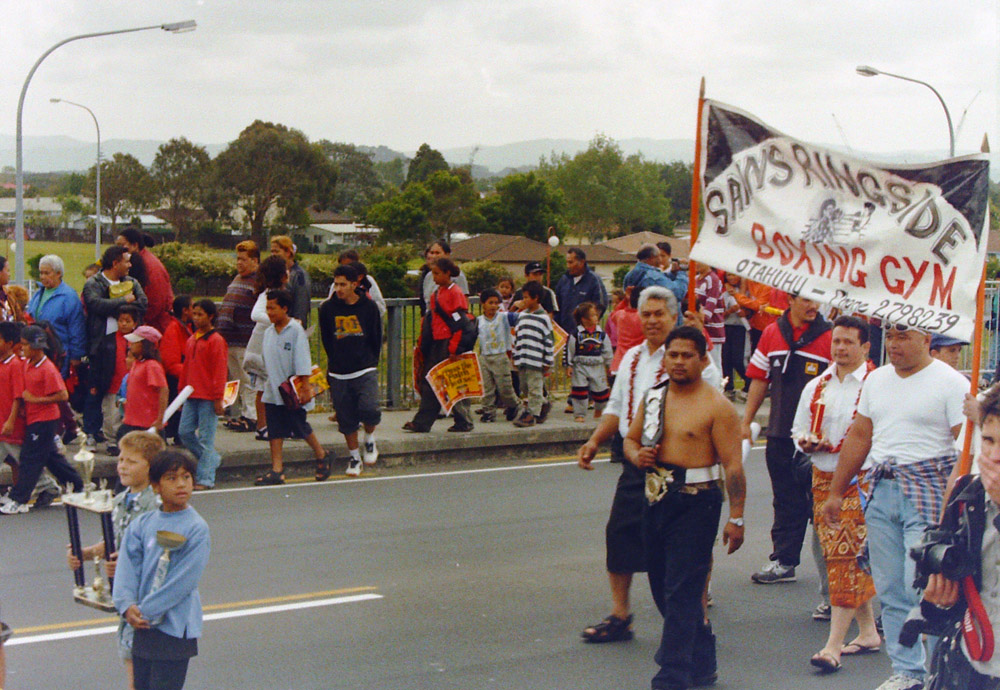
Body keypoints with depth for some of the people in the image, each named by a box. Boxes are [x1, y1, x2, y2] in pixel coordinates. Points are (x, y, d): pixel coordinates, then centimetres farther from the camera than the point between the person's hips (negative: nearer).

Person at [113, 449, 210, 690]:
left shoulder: (197, 529, -11)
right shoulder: (142, 524, 5)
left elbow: (184, 579, -15)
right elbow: (127, 566, 0)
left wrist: (146, 610, -14)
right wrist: (128, 605, -15)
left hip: (175, 627, -5)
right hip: (142, 625, 5)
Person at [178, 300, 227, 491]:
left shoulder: (216, 341, -9)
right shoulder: (191, 340, 13)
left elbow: (220, 371, -11)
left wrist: (218, 398, -14)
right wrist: (182, 391, 18)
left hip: (208, 397, -7)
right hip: (191, 396, 7)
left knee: (206, 437, -3)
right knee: (185, 432, 5)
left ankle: (205, 479, 2)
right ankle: (212, 459, 24)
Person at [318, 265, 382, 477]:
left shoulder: (369, 307, 0)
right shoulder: (327, 309, 1)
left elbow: (376, 339, 8)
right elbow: (326, 341, 12)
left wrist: (370, 363, 6)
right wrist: (336, 363, 10)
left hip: (365, 370, -2)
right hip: (338, 374, 2)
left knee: (369, 409, -19)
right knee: (346, 418, 4)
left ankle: (370, 439, 11)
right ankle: (354, 456, 21)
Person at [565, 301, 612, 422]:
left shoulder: (601, 333, 3)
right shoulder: (576, 333, -7)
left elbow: (607, 351, 11)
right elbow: (569, 350, -2)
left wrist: (609, 366, 13)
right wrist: (569, 365, -3)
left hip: (597, 366, 3)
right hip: (580, 366, -3)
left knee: (600, 389, 6)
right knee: (579, 390, -6)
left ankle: (598, 411, 31)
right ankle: (579, 414, 3)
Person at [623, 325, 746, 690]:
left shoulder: (716, 406, -9)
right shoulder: (653, 397, 10)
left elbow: (733, 465, -12)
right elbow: (631, 438, 22)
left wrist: (736, 517, -16)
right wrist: (636, 455, -2)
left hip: (696, 501, -7)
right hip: (656, 498, 7)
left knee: (681, 591, -9)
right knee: (662, 587, 13)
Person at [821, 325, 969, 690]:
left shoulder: (951, 383, -5)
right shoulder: (876, 380, 14)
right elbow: (859, 435, 20)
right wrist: (836, 492, 20)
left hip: (929, 492, -6)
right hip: (881, 490, 6)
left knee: (921, 589, -10)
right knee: (890, 591, 7)